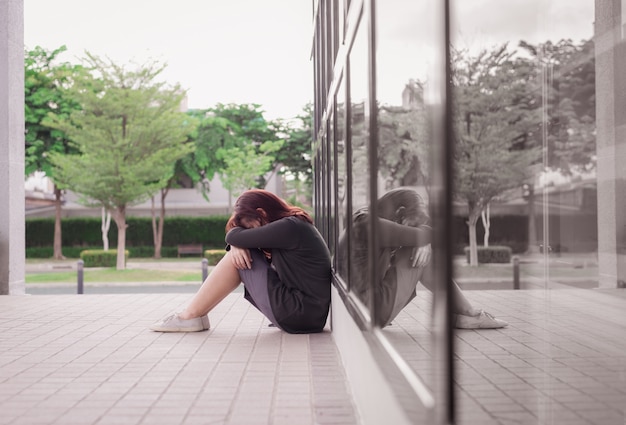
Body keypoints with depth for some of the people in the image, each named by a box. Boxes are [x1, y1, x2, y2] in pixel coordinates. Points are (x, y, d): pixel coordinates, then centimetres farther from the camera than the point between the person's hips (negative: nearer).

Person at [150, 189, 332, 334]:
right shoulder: (294, 225, 15)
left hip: (300, 316, -9)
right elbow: (235, 241, 16)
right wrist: (236, 246, -6)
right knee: (239, 254, 9)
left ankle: (191, 316, 1)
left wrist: (236, 237, 9)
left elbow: (234, 236, -13)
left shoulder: (289, 227, -14)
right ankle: (193, 314, 9)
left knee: (237, 258, -6)